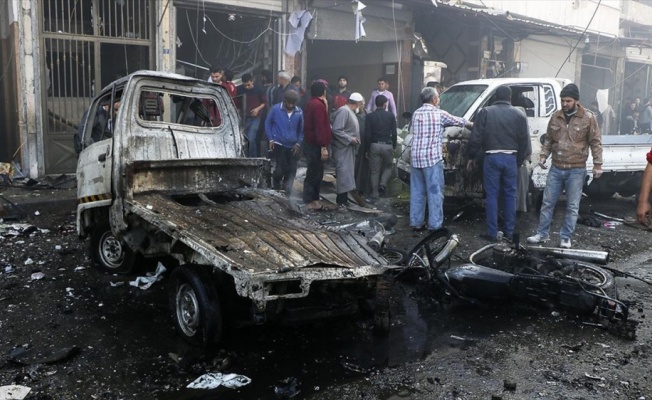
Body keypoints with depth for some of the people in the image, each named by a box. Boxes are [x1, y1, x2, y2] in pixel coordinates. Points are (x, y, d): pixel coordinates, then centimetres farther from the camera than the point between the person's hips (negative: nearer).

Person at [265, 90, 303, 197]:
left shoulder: (299, 112, 1)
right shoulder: (275, 109, -5)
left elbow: (301, 130, 11)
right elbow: (268, 124, 5)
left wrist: (298, 143, 1)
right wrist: (271, 140, -3)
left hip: (293, 147, 3)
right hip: (278, 144, -3)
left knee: (291, 171, 3)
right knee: (281, 169, -11)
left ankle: (285, 195, 18)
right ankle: (277, 190, 14)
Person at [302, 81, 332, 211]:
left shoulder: (312, 103, 15)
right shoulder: (318, 105, -17)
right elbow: (320, 127, -23)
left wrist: (325, 106, 13)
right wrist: (323, 147, -24)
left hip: (311, 143, 10)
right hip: (315, 145, -10)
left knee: (315, 172, 15)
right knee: (315, 173, -5)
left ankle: (313, 200, 22)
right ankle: (310, 201, 0)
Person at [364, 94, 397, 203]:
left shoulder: (370, 116, 0)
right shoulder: (390, 116, 0)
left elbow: (367, 134, -3)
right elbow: (394, 133, 0)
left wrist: (368, 147, 6)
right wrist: (394, 146, 11)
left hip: (374, 145, 1)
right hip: (387, 145, 0)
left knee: (375, 171, 6)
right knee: (388, 166, 20)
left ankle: (374, 196, 7)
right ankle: (383, 184, -4)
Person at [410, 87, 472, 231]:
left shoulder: (416, 113, 12)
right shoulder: (439, 114, -4)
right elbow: (459, 121, 8)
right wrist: (472, 124, 29)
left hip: (416, 157, 6)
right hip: (432, 158, -6)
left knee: (417, 192, 11)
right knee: (435, 192, 1)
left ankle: (416, 222, 14)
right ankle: (434, 224, 3)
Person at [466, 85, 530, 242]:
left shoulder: (485, 112, -1)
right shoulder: (519, 114, 5)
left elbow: (476, 138, -4)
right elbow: (524, 141, 5)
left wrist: (472, 157, 6)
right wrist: (520, 160, 15)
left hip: (492, 158, -2)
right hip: (511, 158, 2)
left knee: (492, 195, 3)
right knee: (510, 194, 12)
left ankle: (493, 232, 3)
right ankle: (509, 230, 18)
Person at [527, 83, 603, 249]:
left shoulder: (588, 118, -4)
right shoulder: (555, 117, 5)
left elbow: (595, 142, -3)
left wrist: (597, 165, -7)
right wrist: (543, 156, 0)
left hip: (576, 170, -3)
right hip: (556, 168, 3)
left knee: (572, 206, 5)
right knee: (547, 202, 7)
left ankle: (566, 238, 14)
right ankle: (542, 234, 17)